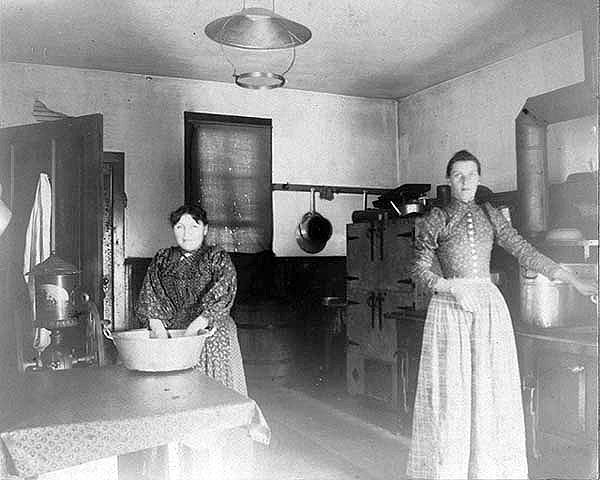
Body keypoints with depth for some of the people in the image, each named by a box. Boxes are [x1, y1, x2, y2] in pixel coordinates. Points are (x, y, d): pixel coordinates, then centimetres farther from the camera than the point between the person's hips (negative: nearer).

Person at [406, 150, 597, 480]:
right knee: (450, 389, -2)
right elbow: (419, 269, -1)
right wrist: (452, 288, -17)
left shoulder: (489, 215, 11)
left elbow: (524, 251, 9)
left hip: (489, 305, 3)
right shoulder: (436, 218, 2)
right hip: (450, 306, -3)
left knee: (490, 388, 2)